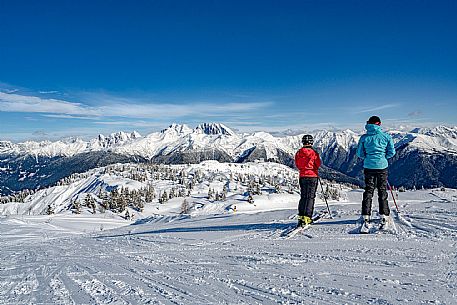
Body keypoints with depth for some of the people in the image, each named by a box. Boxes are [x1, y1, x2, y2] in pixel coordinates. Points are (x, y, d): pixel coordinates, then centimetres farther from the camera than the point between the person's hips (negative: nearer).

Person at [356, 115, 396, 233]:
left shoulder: (364, 138, -1)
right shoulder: (386, 137, -1)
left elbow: (359, 154, 2)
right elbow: (391, 152, 2)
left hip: (369, 167, 0)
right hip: (382, 167, 0)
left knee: (368, 192, 3)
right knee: (382, 192, 10)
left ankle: (366, 220, -5)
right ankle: (384, 219, 12)